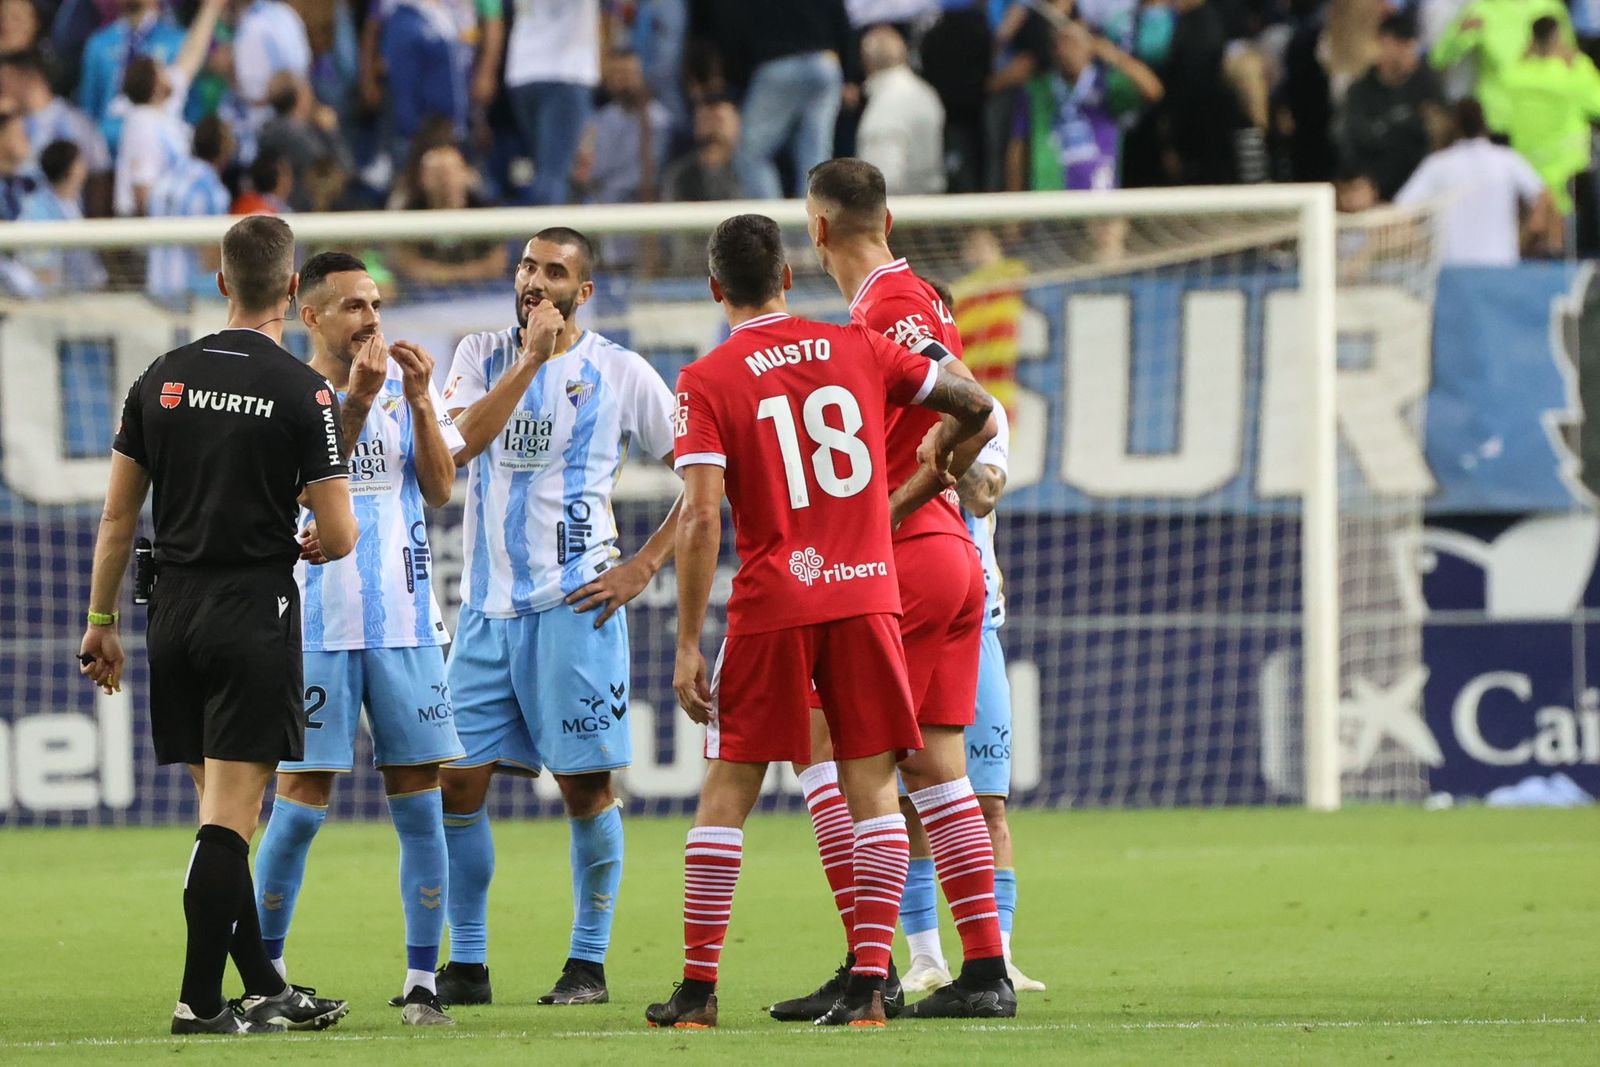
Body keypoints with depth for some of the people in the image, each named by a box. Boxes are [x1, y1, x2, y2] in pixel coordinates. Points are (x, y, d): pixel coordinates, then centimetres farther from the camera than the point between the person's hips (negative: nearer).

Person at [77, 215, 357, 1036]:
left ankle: (265, 990, 19)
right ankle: (200, 1000, -6)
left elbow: (117, 514, 7)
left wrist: (101, 620, 15)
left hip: (174, 613, 5)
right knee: (229, 817, -4)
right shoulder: (303, 392, -9)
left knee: (223, 812, 12)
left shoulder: (162, 377, 4)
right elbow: (339, 536, -10)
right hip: (255, 613, -5)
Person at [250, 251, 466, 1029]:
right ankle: (264, 972, 10)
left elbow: (439, 489, 1)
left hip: (405, 621, 3)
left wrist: (419, 401, -10)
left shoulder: (407, 385, 10)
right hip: (318, 622, -3)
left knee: (419, 803, 0)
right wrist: (357, 398, -21)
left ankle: (421, 984, 4)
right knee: (301, 804, -2)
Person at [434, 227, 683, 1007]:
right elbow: (460, 444, -10)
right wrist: (532, 357, -14)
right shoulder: (483, 355, 9)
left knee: (585, 783, -2)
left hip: (574, 605, -4)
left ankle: (589, 964, 6)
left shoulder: (619, 373, 0)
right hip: (486, 606, 4)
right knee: (457, 781, 2)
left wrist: (643, 567, -4)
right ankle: (466, 965, 10)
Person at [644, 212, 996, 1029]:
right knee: (871, 785, 5)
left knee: (726, 791, 6)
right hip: (865, 593, 2)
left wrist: (687, 644, -9)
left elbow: (701, 517, -11)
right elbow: (976, 408, 14)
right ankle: (869, 983, -3)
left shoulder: (708, 382, -3)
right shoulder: (858, 349, 6)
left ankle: (698, 986, 5)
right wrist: (934, 460, 35)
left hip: (770, 608, -2)